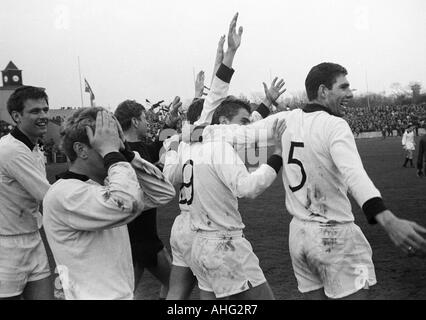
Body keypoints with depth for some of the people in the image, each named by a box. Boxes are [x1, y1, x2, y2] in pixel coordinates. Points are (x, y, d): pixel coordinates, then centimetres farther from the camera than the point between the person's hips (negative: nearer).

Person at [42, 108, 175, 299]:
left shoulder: (105, 186, 7)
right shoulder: (63, 193, -20)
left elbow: (164, 194, 4)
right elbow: (127, 204, -34)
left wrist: (125, 153, -4)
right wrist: (111, 152, -22)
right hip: (93, 295, -8)